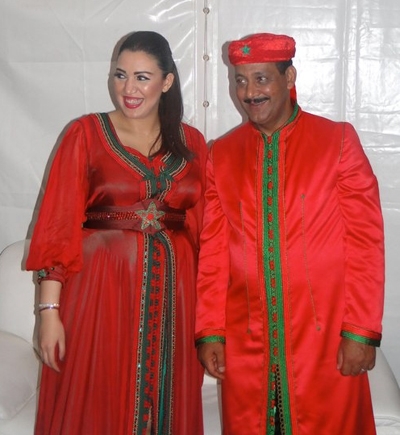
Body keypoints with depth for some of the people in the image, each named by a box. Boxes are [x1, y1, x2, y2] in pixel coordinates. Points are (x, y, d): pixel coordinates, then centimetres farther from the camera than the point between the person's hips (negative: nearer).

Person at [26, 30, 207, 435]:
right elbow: (58, 225, -5)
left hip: (172, 292, 3)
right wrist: (49, 310, -11)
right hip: (100, 289, -2)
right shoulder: (86, 134, -1)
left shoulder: (192, 143, 7)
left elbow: (201, 228, 8)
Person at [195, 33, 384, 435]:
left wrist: (362, 331, -8)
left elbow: (365, 241, -5)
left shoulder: (338, 141, -2)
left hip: (325, 337, -2)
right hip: (246, 340, 2)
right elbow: (213, 250, 6)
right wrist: (210, 331, 3)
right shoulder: (221, 155, 6)